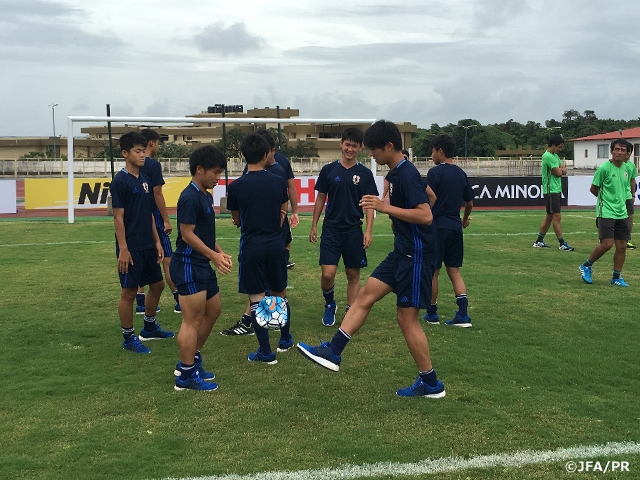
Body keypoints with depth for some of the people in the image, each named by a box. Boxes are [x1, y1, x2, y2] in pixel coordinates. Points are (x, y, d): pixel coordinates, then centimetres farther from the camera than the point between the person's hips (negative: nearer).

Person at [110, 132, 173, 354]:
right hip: (131, 248, -8)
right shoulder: (120, 181, -12)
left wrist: (157, 241, 11)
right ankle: (129, 338, 13)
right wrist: (123, 249, -17)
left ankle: (150, 327, 34)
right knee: (129, 292, 1)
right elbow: (118, 217, -14)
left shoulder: (145, 179, 10)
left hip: (148, 246, 8)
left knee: (157, 285, 16)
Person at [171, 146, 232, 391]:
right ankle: (185, 376, 6)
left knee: (214, 310, 18)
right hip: (189, 266, -10)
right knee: (193, 320, -5)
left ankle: (191, 360, 29)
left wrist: (219, 253, 10)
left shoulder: (206, 196, 13)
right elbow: (187, 234, -20)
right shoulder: (190, 197, -17)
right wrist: (214, 256, -21)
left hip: (203, 265, 10)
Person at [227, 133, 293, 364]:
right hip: (276, 245, 3)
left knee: (257, 299, 4)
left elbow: (237, 220, 6)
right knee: (280, 294, 19)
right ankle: (285, 340, 34)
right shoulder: (278, 182, -2)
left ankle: (266, 352, 6)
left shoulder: (235, 186, -8)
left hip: (251, 247, -3)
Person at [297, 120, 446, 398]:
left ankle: (431, 384, 12)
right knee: (365, 295, 7)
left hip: (416, 256, -10)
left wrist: (385, 207, -25)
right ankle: (332, 352, 11)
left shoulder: (407, 174, -19)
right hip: (402, 252, 10)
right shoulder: (395, 173, 10)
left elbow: (426, 216, -26)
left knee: (406, 317, -2)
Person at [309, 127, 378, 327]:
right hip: (331, 229, 0)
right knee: (327, 274, -9)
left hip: (354, 231, 0)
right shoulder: (328, 170, 3)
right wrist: (314, 226, 8)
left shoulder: (365, 174, 1)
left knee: (353, 275, 6)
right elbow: (320, 198, 9)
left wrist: (368, 231, -8)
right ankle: (330, 305, 18)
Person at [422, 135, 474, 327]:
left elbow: (428, 202, -15)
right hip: (455, 228, 6)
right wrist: (465, 219, 35)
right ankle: (463, 314, 1)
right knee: (454, 270, 10)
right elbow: (469, 203, 17)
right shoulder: (461, 174, 10)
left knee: (433, 271, 6)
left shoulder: (435, 172, -10)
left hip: (437, 227, -6)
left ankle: (432, 313, 17)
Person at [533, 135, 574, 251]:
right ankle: (562, 244, -5)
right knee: (557, 216, -8)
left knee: (549, 216, 12)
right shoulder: (547, 156, -15)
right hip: (551, 190, -10)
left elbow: (563, 170, 16)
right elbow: (558, 173, -18)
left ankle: (539, 241, 18)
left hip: (557, 190, 10)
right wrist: (561, 169, 4)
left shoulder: (555, 155, 16)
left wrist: (562, 169, -7)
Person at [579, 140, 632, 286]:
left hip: (622, 213, 6)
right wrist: (605, 199, 7)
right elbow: (593, 189, -3)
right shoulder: (604, 168, -10)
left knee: (622, 245, 4)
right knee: (607, 244, -12)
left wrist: (620, 201, 11)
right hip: (606, 212, -6)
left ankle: (616, 277, 14)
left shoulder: (625, 169, 10)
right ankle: (586, 266, 10)